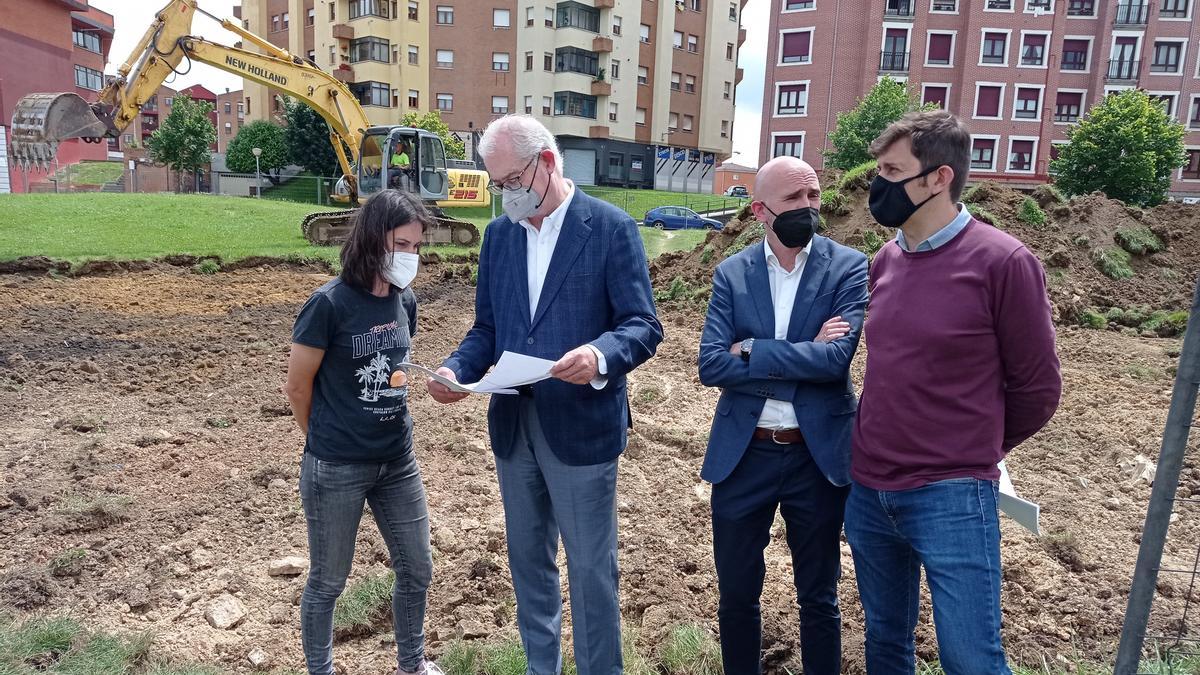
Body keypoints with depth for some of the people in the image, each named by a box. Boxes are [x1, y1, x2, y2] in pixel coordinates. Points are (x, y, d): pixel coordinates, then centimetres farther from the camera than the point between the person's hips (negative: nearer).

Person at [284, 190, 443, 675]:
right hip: (336, 469, -6)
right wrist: (330, 441, 5)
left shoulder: (405, 301, 0)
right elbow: (298, 387, -8)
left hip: (398, 462, 6)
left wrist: (387, 430, 13)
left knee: (417, 570, 17)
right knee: (328, 581, 13)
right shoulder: (330, 304, -18)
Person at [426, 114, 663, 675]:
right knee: (527, 559, 20)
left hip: (581, 426, -5)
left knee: (590, 568, 6)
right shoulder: (498, 234, 8)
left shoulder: (610, 226, -8)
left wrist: (599, 355, -31)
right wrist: (457, 369, -8)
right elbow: (486, 329, 11)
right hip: (512, 424, 6)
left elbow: (643, 326, -11)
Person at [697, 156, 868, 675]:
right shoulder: (731, 273, 0)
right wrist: (801, 358, -17)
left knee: (818, 599, 16)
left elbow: (836, 359, -19)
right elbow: (710, 365, -11)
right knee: (736, 593, 16)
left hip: (818, 455, -1)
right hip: (742, 454, 2)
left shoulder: (848, 267, -5)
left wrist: (750, 350, -15)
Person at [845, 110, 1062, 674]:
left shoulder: (1003, 263, -13)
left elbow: (1037, 389, -4)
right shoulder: (885, 260, 5)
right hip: (867, 489, 6)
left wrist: (971, 455, 7)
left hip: (950, 499, -5)